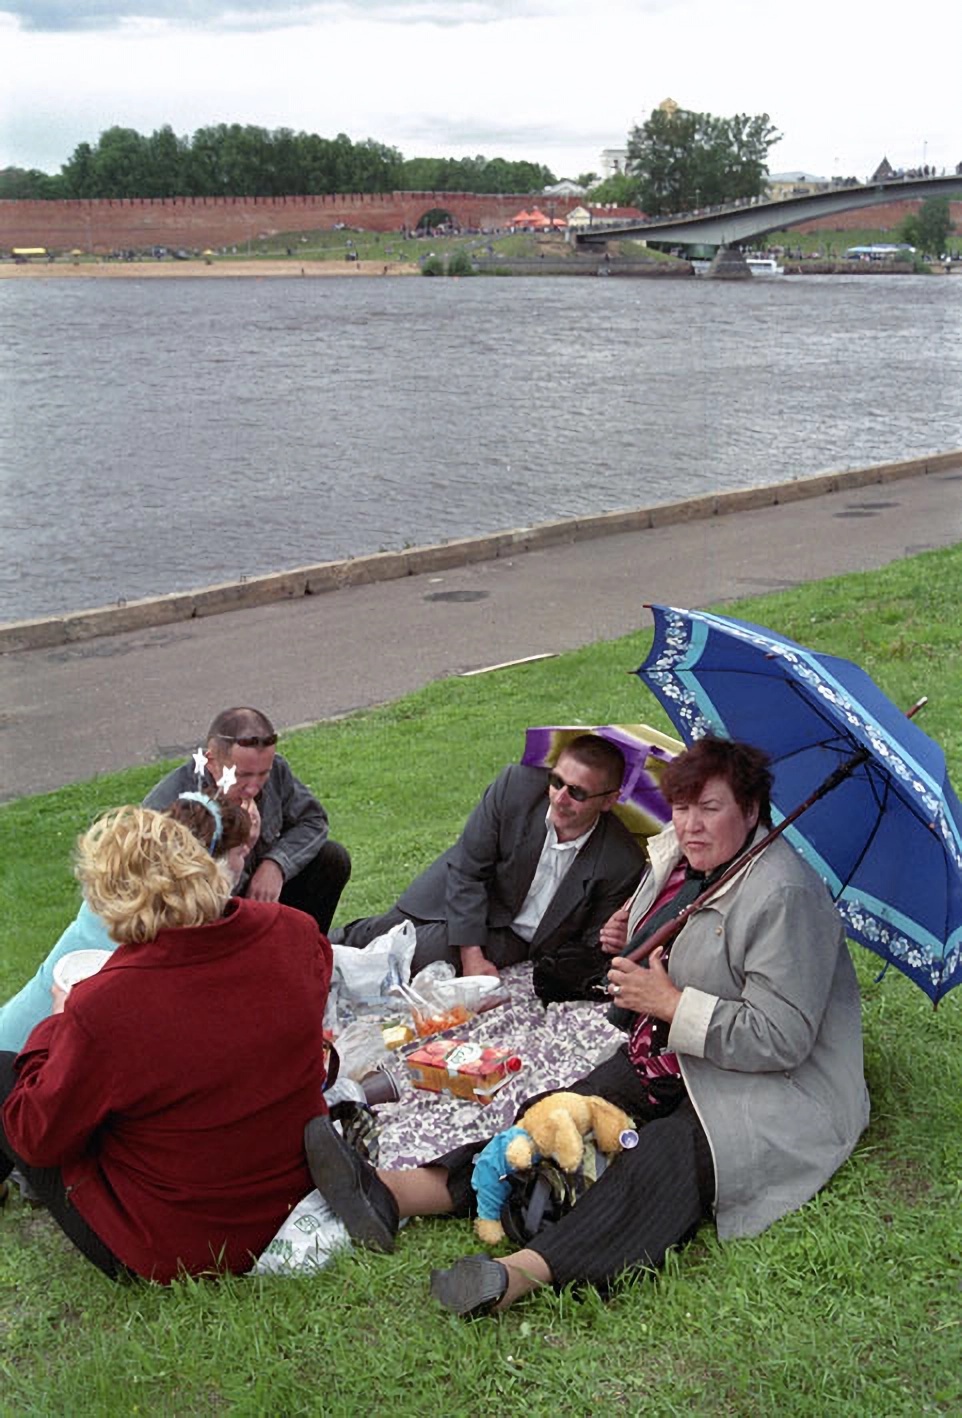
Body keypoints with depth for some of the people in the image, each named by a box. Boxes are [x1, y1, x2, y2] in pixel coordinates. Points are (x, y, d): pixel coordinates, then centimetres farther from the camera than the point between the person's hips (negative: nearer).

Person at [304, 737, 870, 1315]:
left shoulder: (784, 897, -21)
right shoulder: (674, 855, 7)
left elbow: (780, 1040, -25)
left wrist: (669, 1003, -22)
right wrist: (628, 942, 5)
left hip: (771, 1091, -8)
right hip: (668, 1063, 8)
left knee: (665, 1158, -35)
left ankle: (523, 1273, -54)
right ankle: (395, 1193, -26)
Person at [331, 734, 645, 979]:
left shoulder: (623, 863, -25)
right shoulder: (516, 785, -23)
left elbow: (591, 948, -9)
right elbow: (467, 869, -15)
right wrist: (472, 955, -18)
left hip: (513, 939, -1)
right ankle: (342, 940, 40)